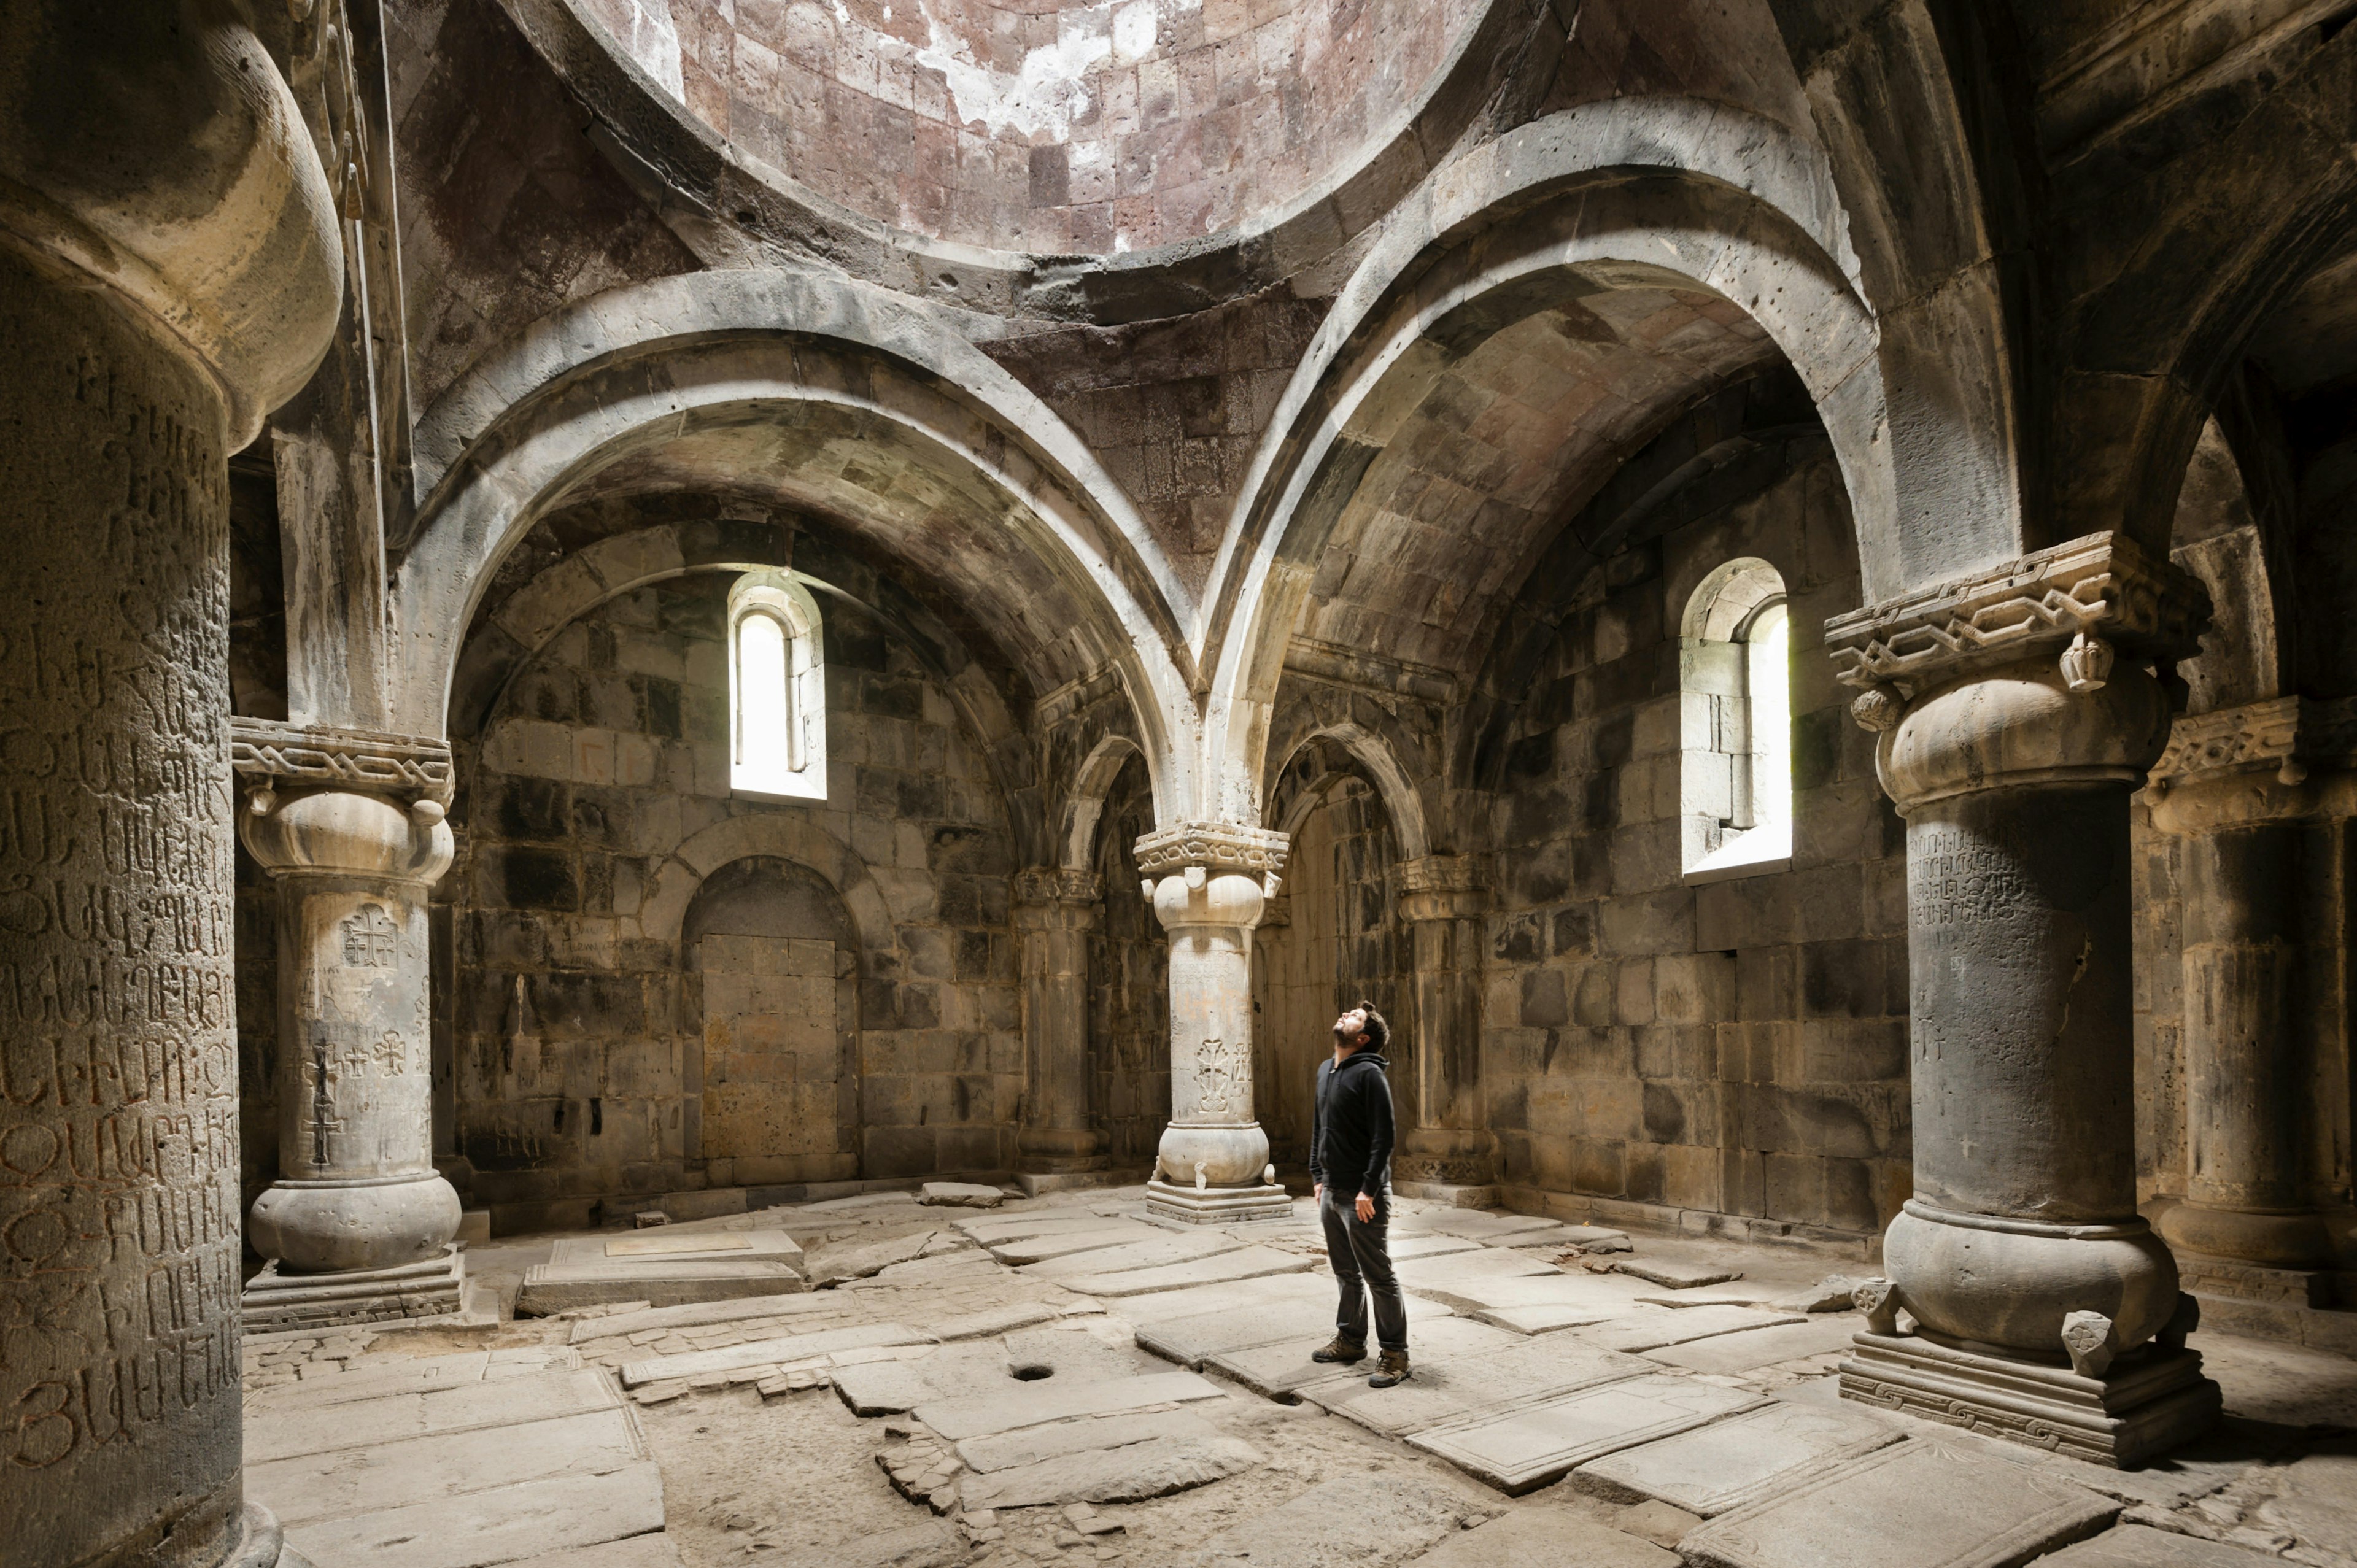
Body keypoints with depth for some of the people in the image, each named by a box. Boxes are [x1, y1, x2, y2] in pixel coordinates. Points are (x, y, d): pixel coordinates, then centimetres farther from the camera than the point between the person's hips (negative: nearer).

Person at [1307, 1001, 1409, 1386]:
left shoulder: (1369, 1074, -15)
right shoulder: (1325, 1071, 11)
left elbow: (1384, 1137, -19)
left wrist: (1368, 1191, -21)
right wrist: (1318, 1176, 15)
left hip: (1362, 1196, -8)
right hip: (1331, 1193, 8)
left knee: (1379, 1277, 0)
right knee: (1346, 1274, 19)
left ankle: (1395, 1355, 9)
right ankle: (1350, 1340, 33)